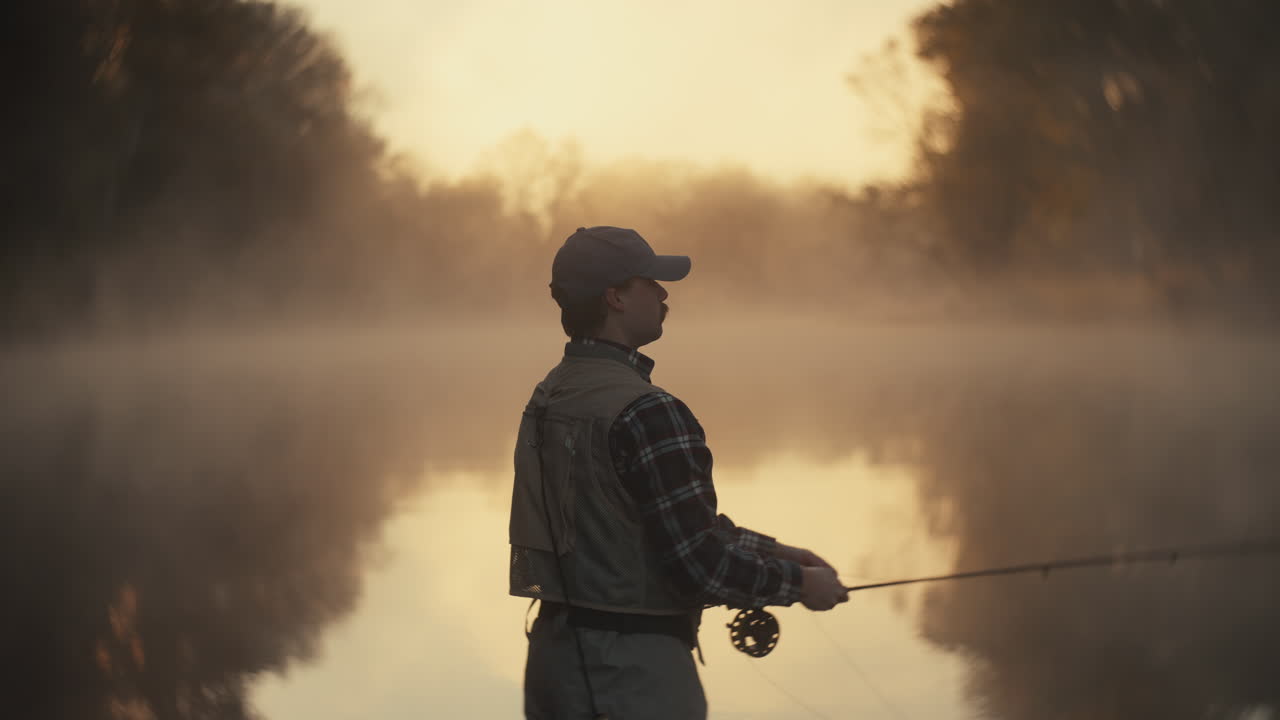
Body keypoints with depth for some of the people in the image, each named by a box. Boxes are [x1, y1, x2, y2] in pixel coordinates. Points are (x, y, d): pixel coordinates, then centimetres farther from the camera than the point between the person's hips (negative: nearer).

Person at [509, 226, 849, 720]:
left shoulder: (548, 397, 10)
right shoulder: (645, 413, -19)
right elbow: (699, 562, -20)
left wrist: (770, 549, 16)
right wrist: (798, 583, -5)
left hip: (555, 653, 9)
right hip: (631, 666, -9)